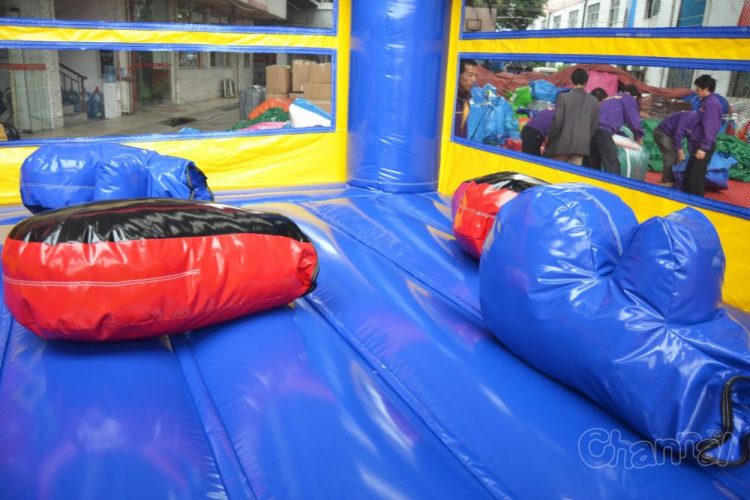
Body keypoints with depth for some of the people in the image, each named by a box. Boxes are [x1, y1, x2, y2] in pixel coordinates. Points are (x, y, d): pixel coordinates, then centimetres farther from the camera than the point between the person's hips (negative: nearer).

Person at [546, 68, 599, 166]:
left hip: (563, 144, -3)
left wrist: (550, 140, 2)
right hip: (582, 146, 3)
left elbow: (557, 121, -9)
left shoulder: (563, 97, -6)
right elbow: (594, 125, 9)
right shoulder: (594, 101, 7)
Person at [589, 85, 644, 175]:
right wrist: (639, 136, 25)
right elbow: (633, 121, 8)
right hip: (603, 131, -7)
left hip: (591, 129, 8)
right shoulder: (629, 99, 16)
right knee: (612, 167, -10)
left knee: (593, 167, 11)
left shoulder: (610, 99, 37)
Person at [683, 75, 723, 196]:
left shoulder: (710, 103, -17)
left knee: (696, 175, -5)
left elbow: (709, 128, -22)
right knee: (689, 173, 18)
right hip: (698, 144, 10)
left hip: (703, 146, -10)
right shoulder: (706, 102, 12)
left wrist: (703, 148, -24)